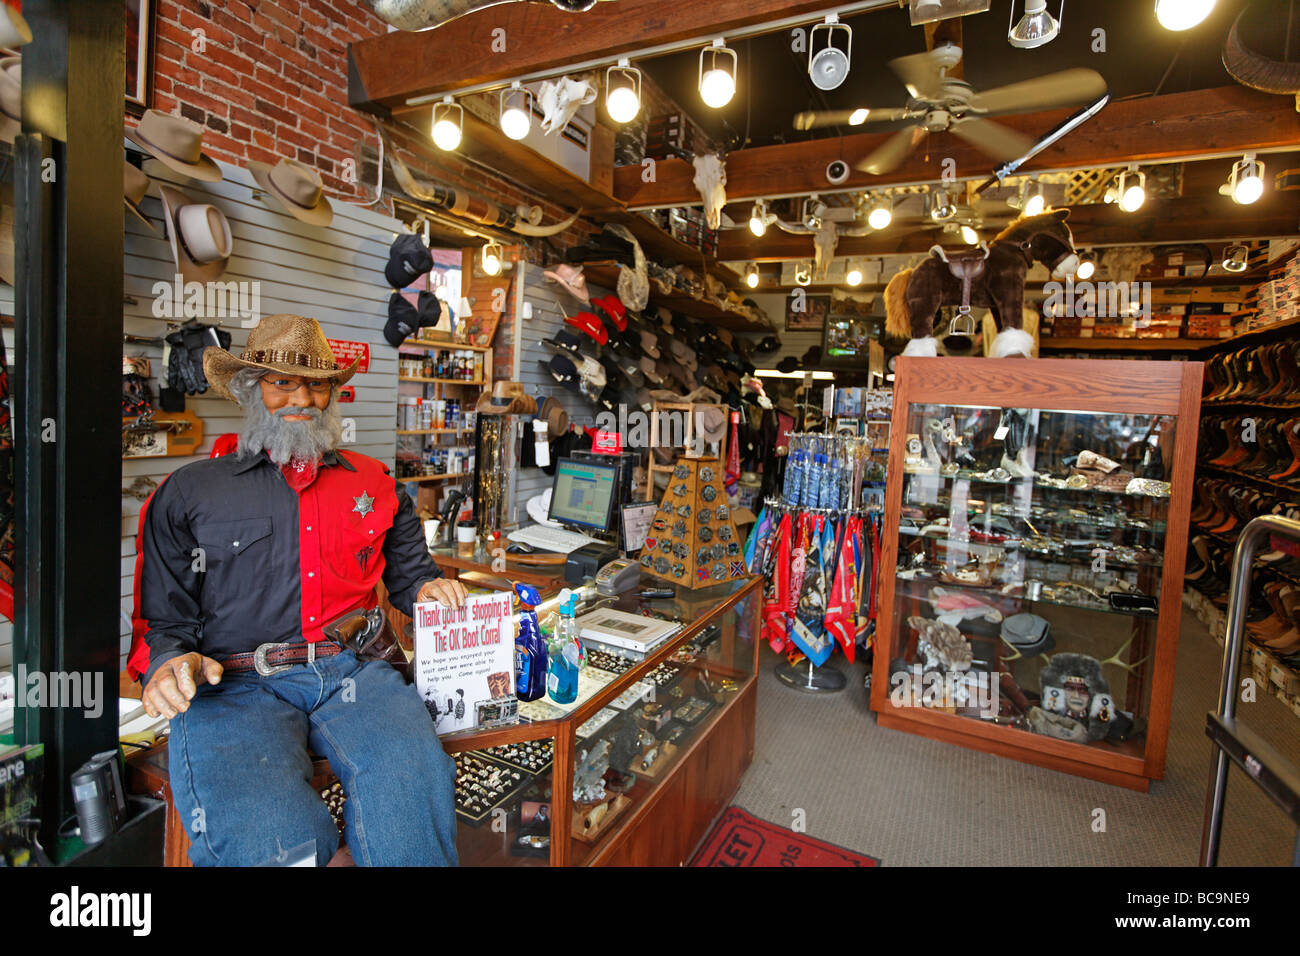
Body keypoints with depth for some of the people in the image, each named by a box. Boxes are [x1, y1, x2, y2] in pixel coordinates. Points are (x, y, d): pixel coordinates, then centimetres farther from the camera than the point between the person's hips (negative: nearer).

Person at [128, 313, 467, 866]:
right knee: (271, 838, -32)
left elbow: (408, 567, 28)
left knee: (415, 784, -31)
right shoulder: (188, 492, 17)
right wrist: (167, 661, -7)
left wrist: (425, 587, 5)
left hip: (353, 673, 2)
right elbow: (161, 616, 15)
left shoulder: (373, 482, 21)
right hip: (234, 685, -1)